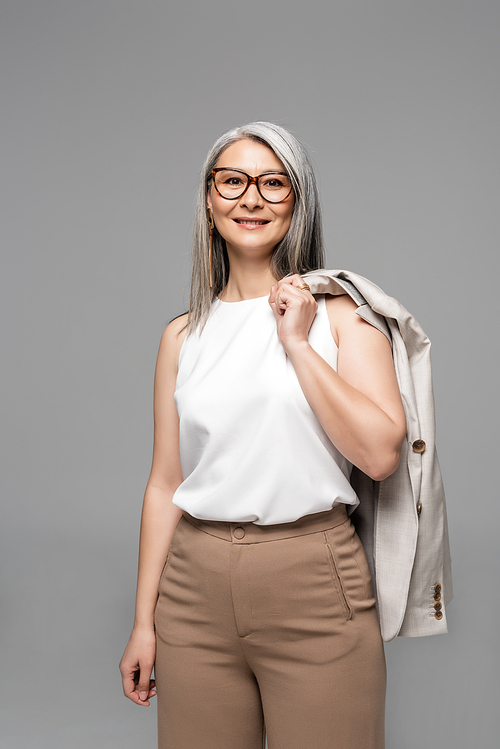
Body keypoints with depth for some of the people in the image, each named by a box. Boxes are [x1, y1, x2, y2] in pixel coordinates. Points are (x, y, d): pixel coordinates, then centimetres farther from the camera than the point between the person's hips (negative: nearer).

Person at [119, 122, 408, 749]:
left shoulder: (341, 313, 0)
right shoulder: (183, 336, 7)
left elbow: (380, 454, -11)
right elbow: (165, 484, 8)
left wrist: (297, 342, -11)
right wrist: (144, 621, 7)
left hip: (315, 582, -2)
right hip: (197, 582, 3)